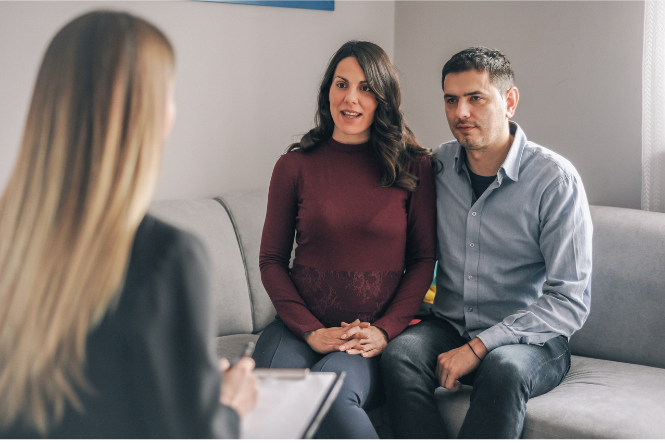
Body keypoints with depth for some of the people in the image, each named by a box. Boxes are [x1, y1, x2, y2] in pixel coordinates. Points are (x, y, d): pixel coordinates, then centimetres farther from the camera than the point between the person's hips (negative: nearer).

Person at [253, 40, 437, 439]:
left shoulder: (415, 167, 5)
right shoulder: (295, 166, 6)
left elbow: (423, 260, 7)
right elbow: (272, 260, 7)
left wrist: (385, 330, -7)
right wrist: (311, 331, -6)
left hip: (376, 332, -1)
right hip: (301, 325, 1)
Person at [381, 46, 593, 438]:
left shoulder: (555, 179, -11)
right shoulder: (437, 166, 3)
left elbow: (571, 302, -16)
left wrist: (480, 346, -22)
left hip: (532, 340, -3)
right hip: (449, 327, 4)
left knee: (504, 368, -37)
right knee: (400, 354, -28)